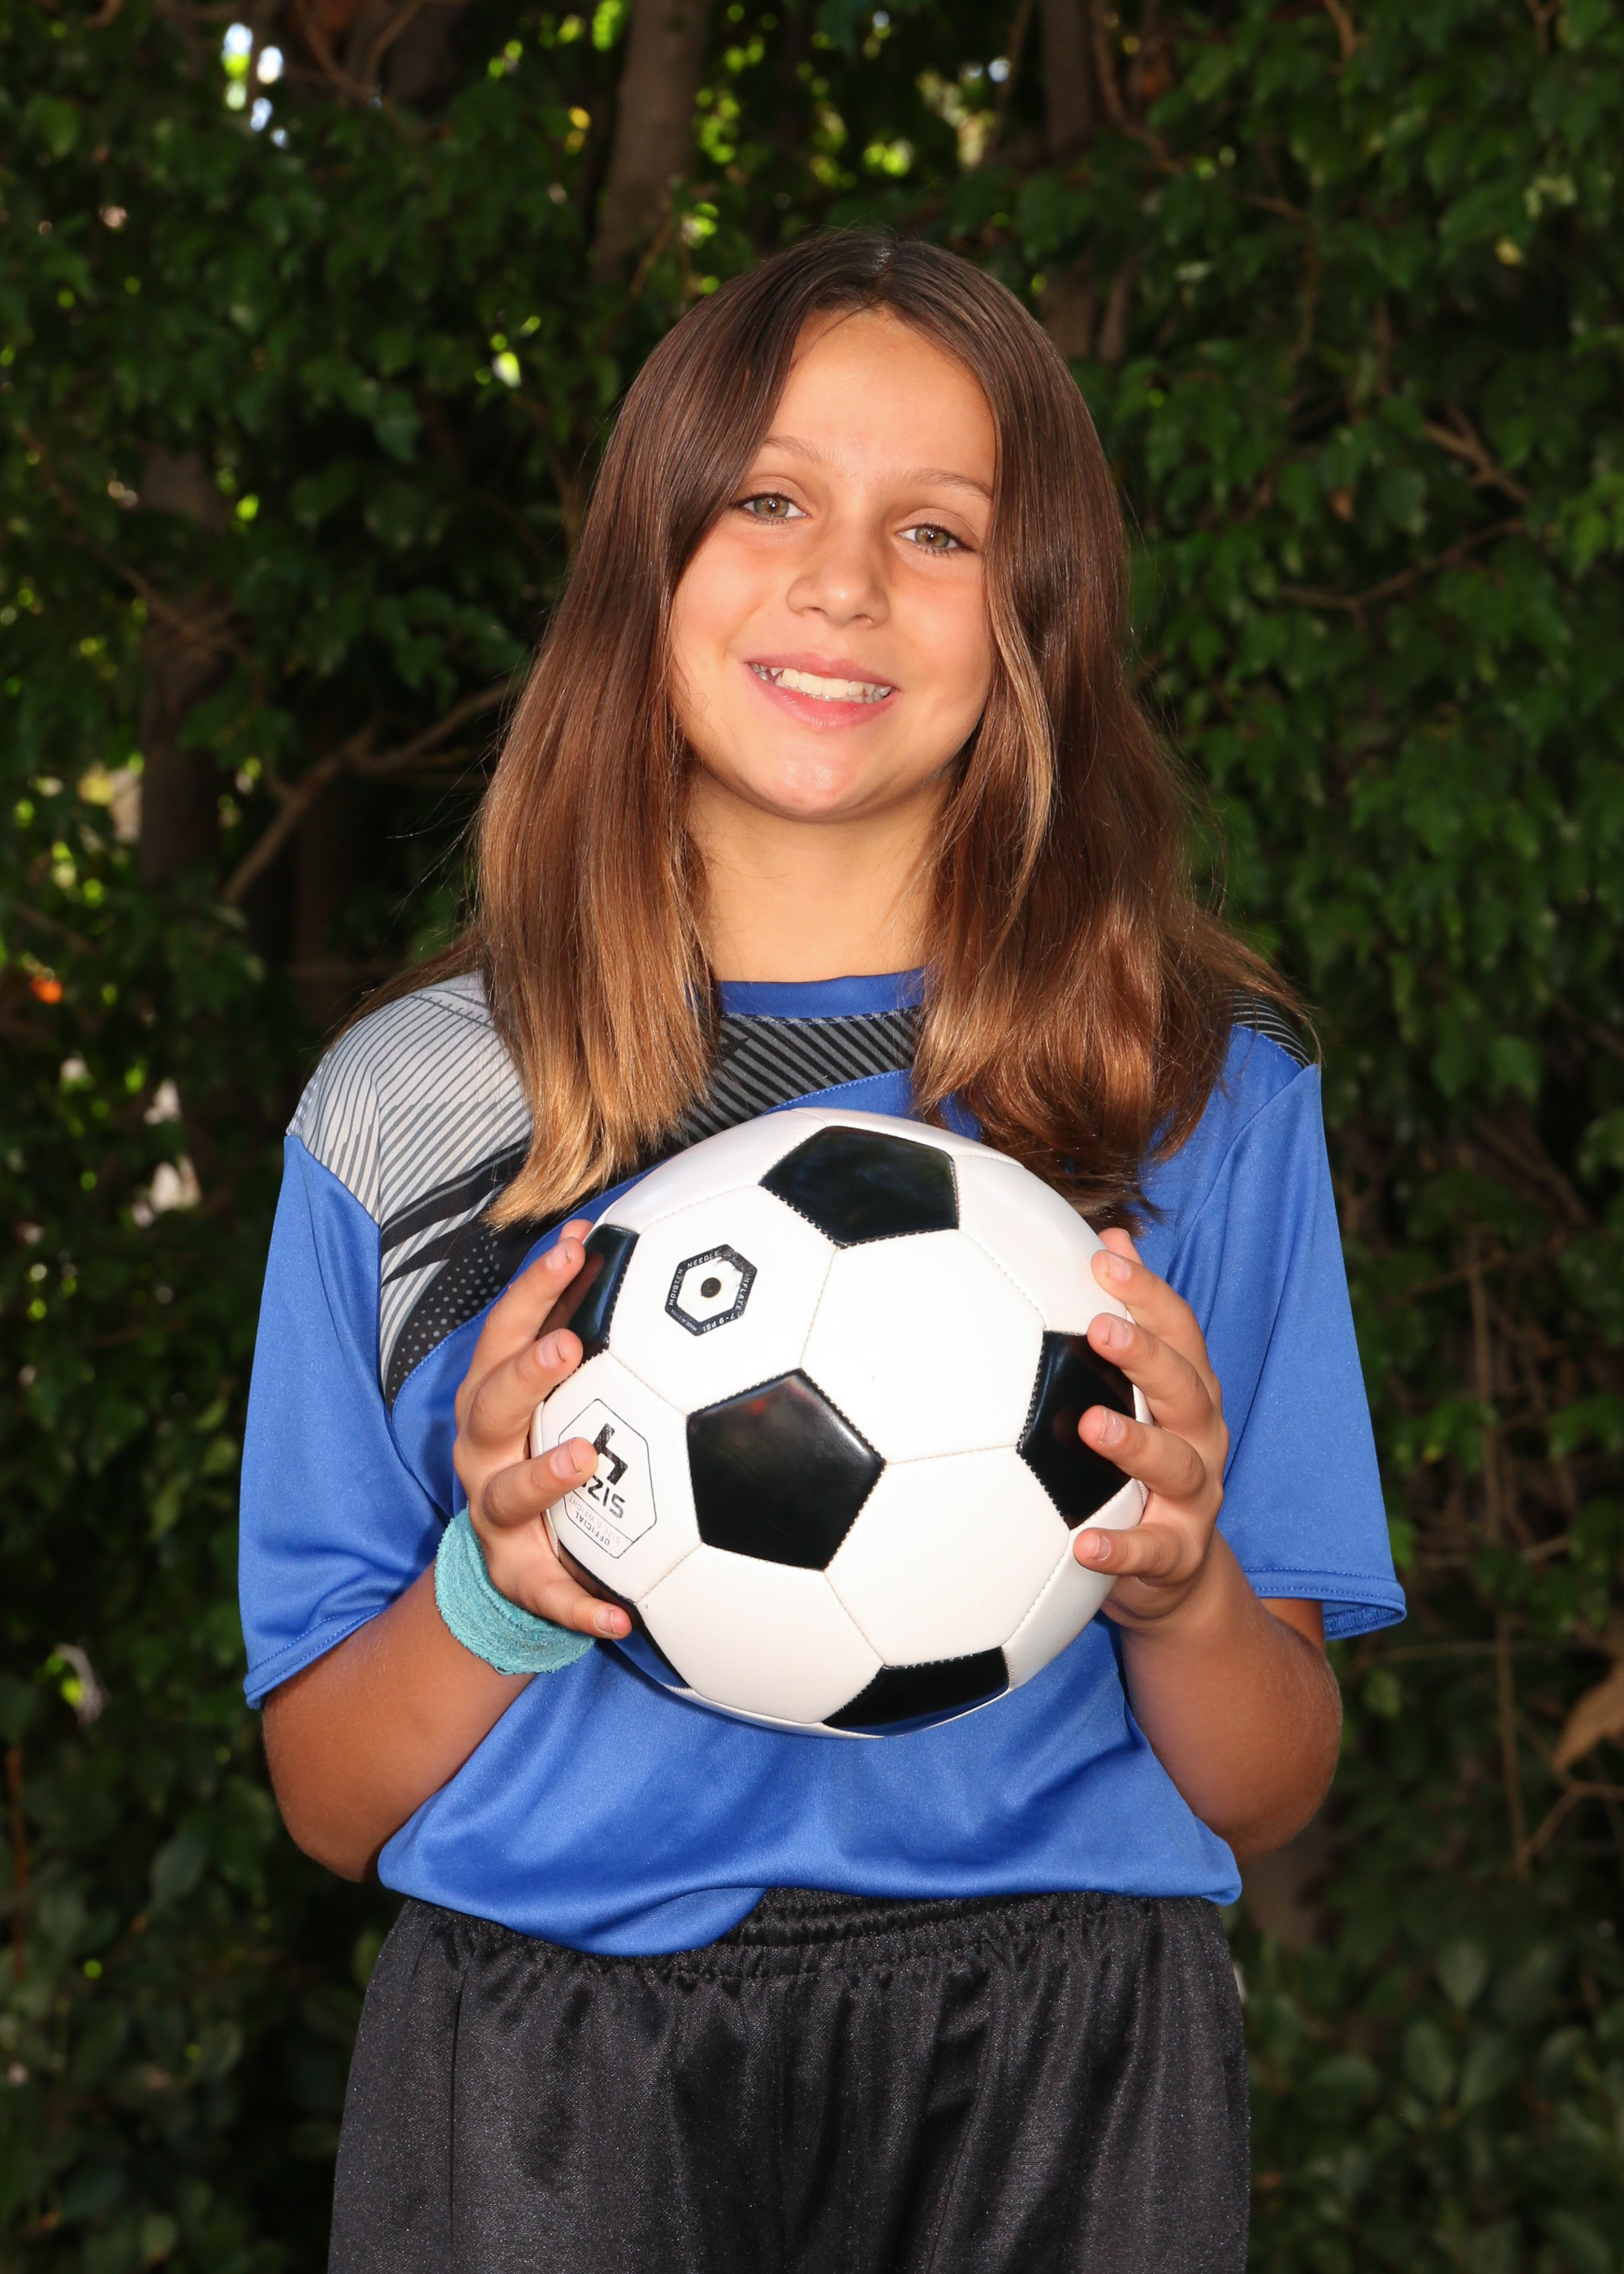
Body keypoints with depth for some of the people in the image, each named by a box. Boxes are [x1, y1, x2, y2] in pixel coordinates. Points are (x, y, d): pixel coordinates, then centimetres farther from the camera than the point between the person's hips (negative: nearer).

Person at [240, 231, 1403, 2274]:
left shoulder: (1211, 1093, 2)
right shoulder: (410, 1109, 2)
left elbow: (1266, 1797, 5)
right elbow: (330, 1803, 4)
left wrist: (1186, 1594, -16)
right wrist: (494, 1593, -15)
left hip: (1053, 2100, 1)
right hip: (546, 2091, 0)